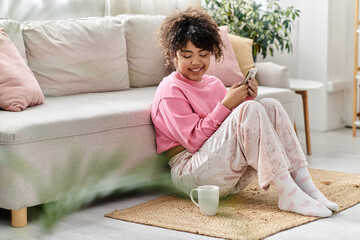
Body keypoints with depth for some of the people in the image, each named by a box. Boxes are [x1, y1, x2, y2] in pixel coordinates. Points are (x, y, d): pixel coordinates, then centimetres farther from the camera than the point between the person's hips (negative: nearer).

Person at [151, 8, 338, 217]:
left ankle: (304, 184, -21)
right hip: (192, 174, -8)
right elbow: (194, 141, -14)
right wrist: (226, 105, -18)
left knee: (270, 106, -9)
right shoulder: (170, 91, -5)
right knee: (250, 109, -26)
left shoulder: (214, 84, 20)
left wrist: (246, 98, -1)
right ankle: (288, 194, -32)